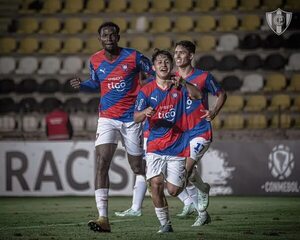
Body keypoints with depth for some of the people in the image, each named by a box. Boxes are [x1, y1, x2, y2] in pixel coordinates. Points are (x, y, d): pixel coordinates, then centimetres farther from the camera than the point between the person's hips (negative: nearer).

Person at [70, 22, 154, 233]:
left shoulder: (133, 57, -8)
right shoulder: (95, 61, 2)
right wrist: (81, 84, 1)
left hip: (132, 118, -1)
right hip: (107, 118, 1)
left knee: (137, 167, 8)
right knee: (102, 163, -16)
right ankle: (103, 218, -22)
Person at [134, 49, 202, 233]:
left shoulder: (179, 87, 3)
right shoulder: (146, 91, 3)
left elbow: (198, 95, -15)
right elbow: (136, 118, -4)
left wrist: (183, 84, -31)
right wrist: (145, 112, -26)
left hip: (178, 147, 0)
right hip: (155, 146, 0)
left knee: (173, 190, -1)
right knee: (156, 183, -18)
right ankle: (165, 223, -3)